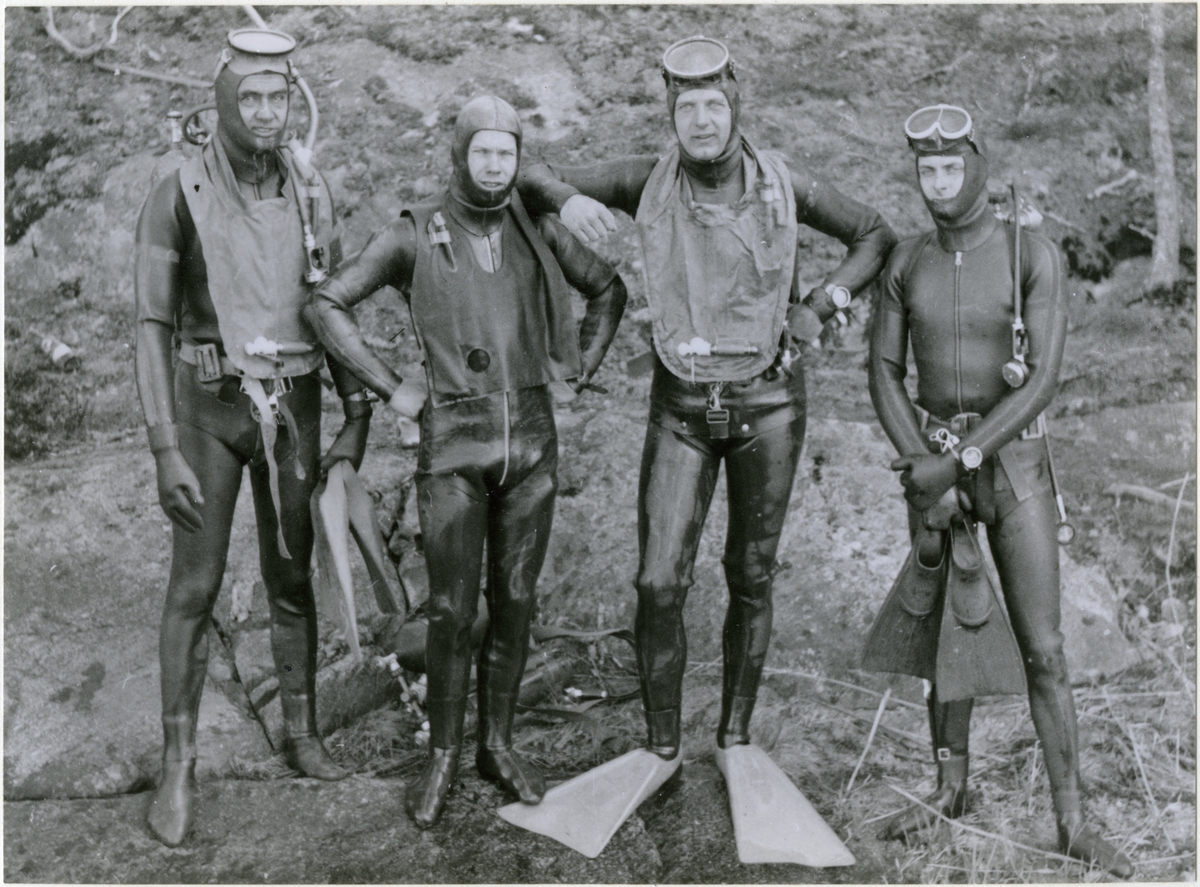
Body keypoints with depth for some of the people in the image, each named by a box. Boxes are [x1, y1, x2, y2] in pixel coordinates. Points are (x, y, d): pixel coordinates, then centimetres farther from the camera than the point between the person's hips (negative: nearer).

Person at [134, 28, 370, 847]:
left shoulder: (310, 196, 3)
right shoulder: (178, 197, -8)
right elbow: (154, 328, -8)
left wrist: (357, 419, 3)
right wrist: (165, 451, -14)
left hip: (292, 407, 3)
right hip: (209, 407, -3)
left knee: (293, 578, 10)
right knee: (195, 587, -1)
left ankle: (302, 734, 26)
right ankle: (179, 769, 9)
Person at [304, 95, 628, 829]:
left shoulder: (538, 233, 6)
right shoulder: (413, 237, -3)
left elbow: (609, 288, 20)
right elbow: (327, 305, 0)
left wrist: (583, 366, 8)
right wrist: (390, 387, -4)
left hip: (531, 438, 3)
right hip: (454, 441, -3)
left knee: (516, 601, 9)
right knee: (453, 609, 0)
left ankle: (498, 745, 24)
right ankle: (443, 756, 16)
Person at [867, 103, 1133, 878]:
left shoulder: (1036, 255, -11)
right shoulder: (907, 262, 2)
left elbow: (1044, 380, -17)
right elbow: (884, 376, 0)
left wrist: (956, 462, -21)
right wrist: (921, 470, -14)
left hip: (1013, 464, -3)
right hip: (932, 465, 3)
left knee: (1043, 649, -3)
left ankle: (1074, 821, 8)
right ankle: (952, 787, 27)